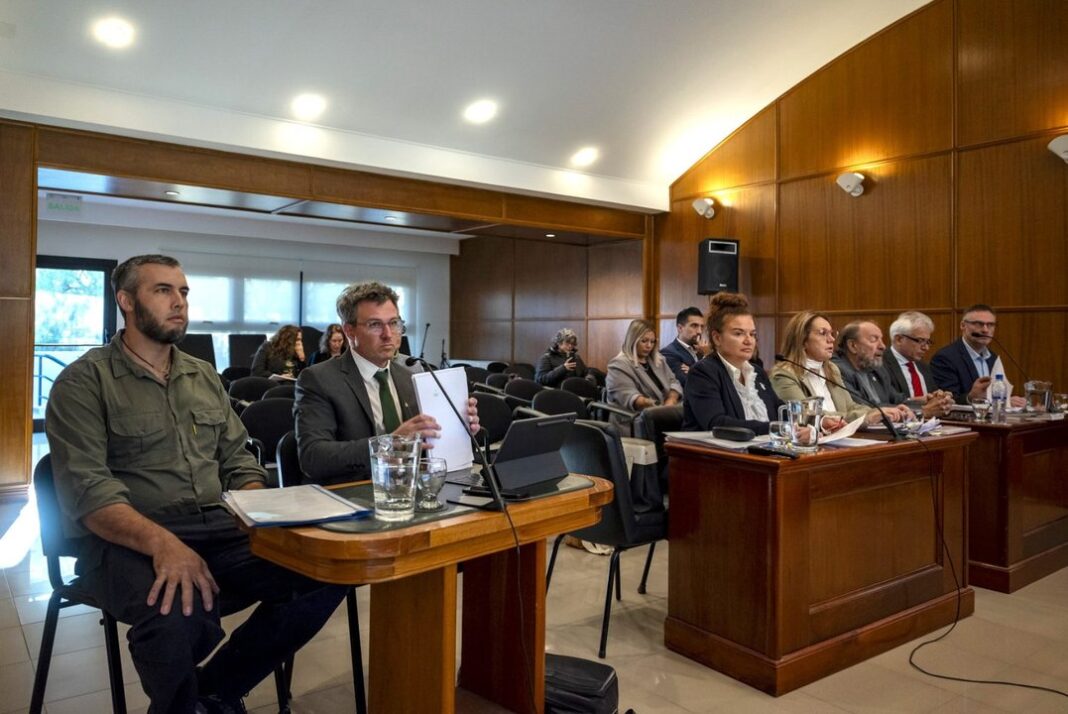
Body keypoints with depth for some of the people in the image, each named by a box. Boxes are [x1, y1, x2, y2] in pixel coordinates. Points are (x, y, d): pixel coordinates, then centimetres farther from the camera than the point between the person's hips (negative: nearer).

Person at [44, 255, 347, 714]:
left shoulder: (205, 377, 17)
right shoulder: (84, 381, -1)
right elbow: (86, 491, -13)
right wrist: (162, 543, -30)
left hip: (217, 530, 5)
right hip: (126, 541, -5)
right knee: (180, 616, -37)